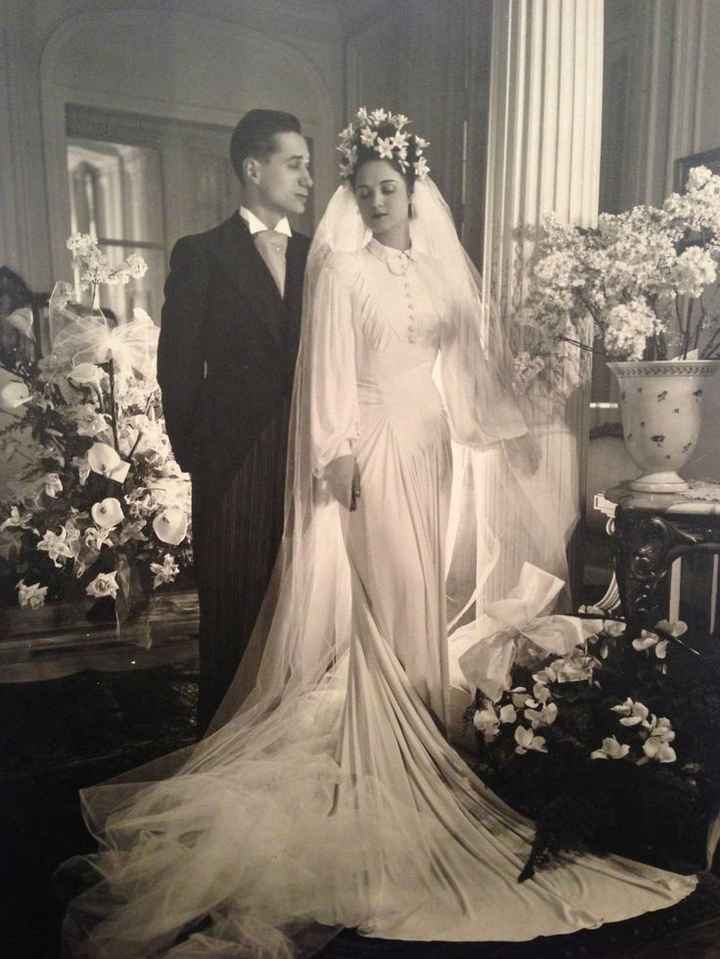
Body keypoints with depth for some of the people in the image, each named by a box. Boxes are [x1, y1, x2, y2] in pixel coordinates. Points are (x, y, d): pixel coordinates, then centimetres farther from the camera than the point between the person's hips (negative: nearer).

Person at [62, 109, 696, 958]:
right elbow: (330, 367, -9)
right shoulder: (341, 267, -3)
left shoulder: (444, 262, 13)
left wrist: (507, 429, 12)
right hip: (374, 444, -5)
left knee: (425, 592, 10)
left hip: (432, 441, 6)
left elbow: (473, 349, 14)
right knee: (387, 594, -3)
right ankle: (381, 751, 11)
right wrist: (339, 452, -16)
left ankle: (423, 736, 25)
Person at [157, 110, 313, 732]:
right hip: (235, 463, -3)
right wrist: (193, 453, -3)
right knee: (233, 609, 7)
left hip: (310, 460, 3)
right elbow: (179, 367, -1)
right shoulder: (201, 255, 1)